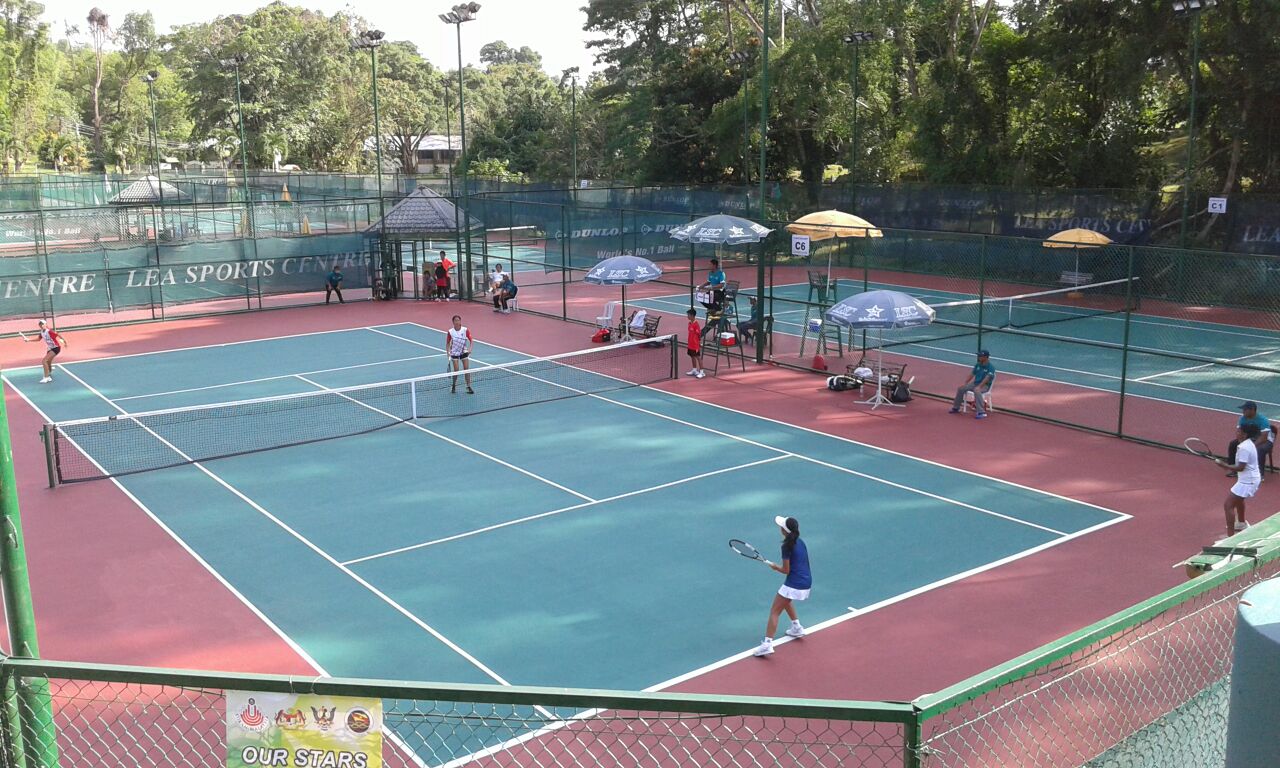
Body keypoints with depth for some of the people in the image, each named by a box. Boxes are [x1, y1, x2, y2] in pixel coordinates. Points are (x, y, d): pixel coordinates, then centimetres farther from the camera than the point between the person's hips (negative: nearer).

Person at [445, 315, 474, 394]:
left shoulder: (465, 330, -11)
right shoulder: (450, 332, -10)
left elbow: (471, 340, -10)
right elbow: (448, 343, 1)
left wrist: (470, 348, -26)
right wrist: (448, 352, -10)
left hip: (464, 352, 1)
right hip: (454, 353, -1)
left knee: (467, 369, -4)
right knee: (456, 370, -4)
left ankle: (468, 387, 2)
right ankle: (453, 386, 16)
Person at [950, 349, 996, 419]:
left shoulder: (991, 367, -14)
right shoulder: (978, 365, 9)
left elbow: (987, 378, -24)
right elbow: (972, 374, 13)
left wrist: (979, 387, -34)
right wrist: (965, 383, 2)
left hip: (985, 385, -7)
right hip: (975, 383, 7)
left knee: (976, 390, -39)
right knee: (961, 388, -5)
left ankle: (981, 412, -42)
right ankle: (956, 408, 10)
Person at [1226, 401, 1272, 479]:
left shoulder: (1262, 420, -26)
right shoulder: (1243, 418, -8)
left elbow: (1264, 438, -31)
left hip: (1265, 441, -6)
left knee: (1260, 449, -39)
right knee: (1232, 444, -11)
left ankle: (1260, 473, -32)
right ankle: (1232, 468, -3)